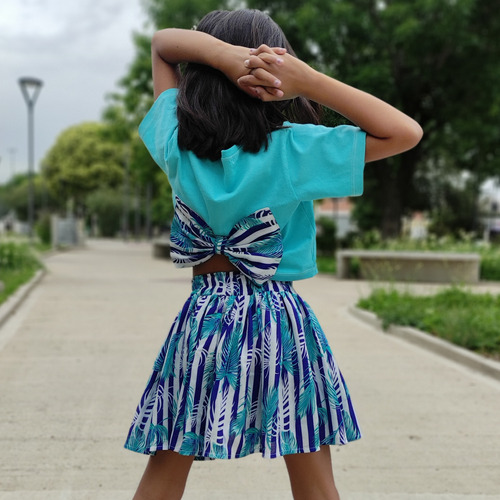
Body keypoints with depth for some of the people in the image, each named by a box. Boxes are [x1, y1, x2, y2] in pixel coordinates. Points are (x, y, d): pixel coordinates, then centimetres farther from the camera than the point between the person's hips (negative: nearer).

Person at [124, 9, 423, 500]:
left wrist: (225, 53, -12)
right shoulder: (294, 149, -13)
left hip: (203, 321, 3)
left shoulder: (176, 142, -4)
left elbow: (162, 43, 8)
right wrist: (310, 81, -15)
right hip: (282, 321, -2)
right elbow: (406, 132, -9)